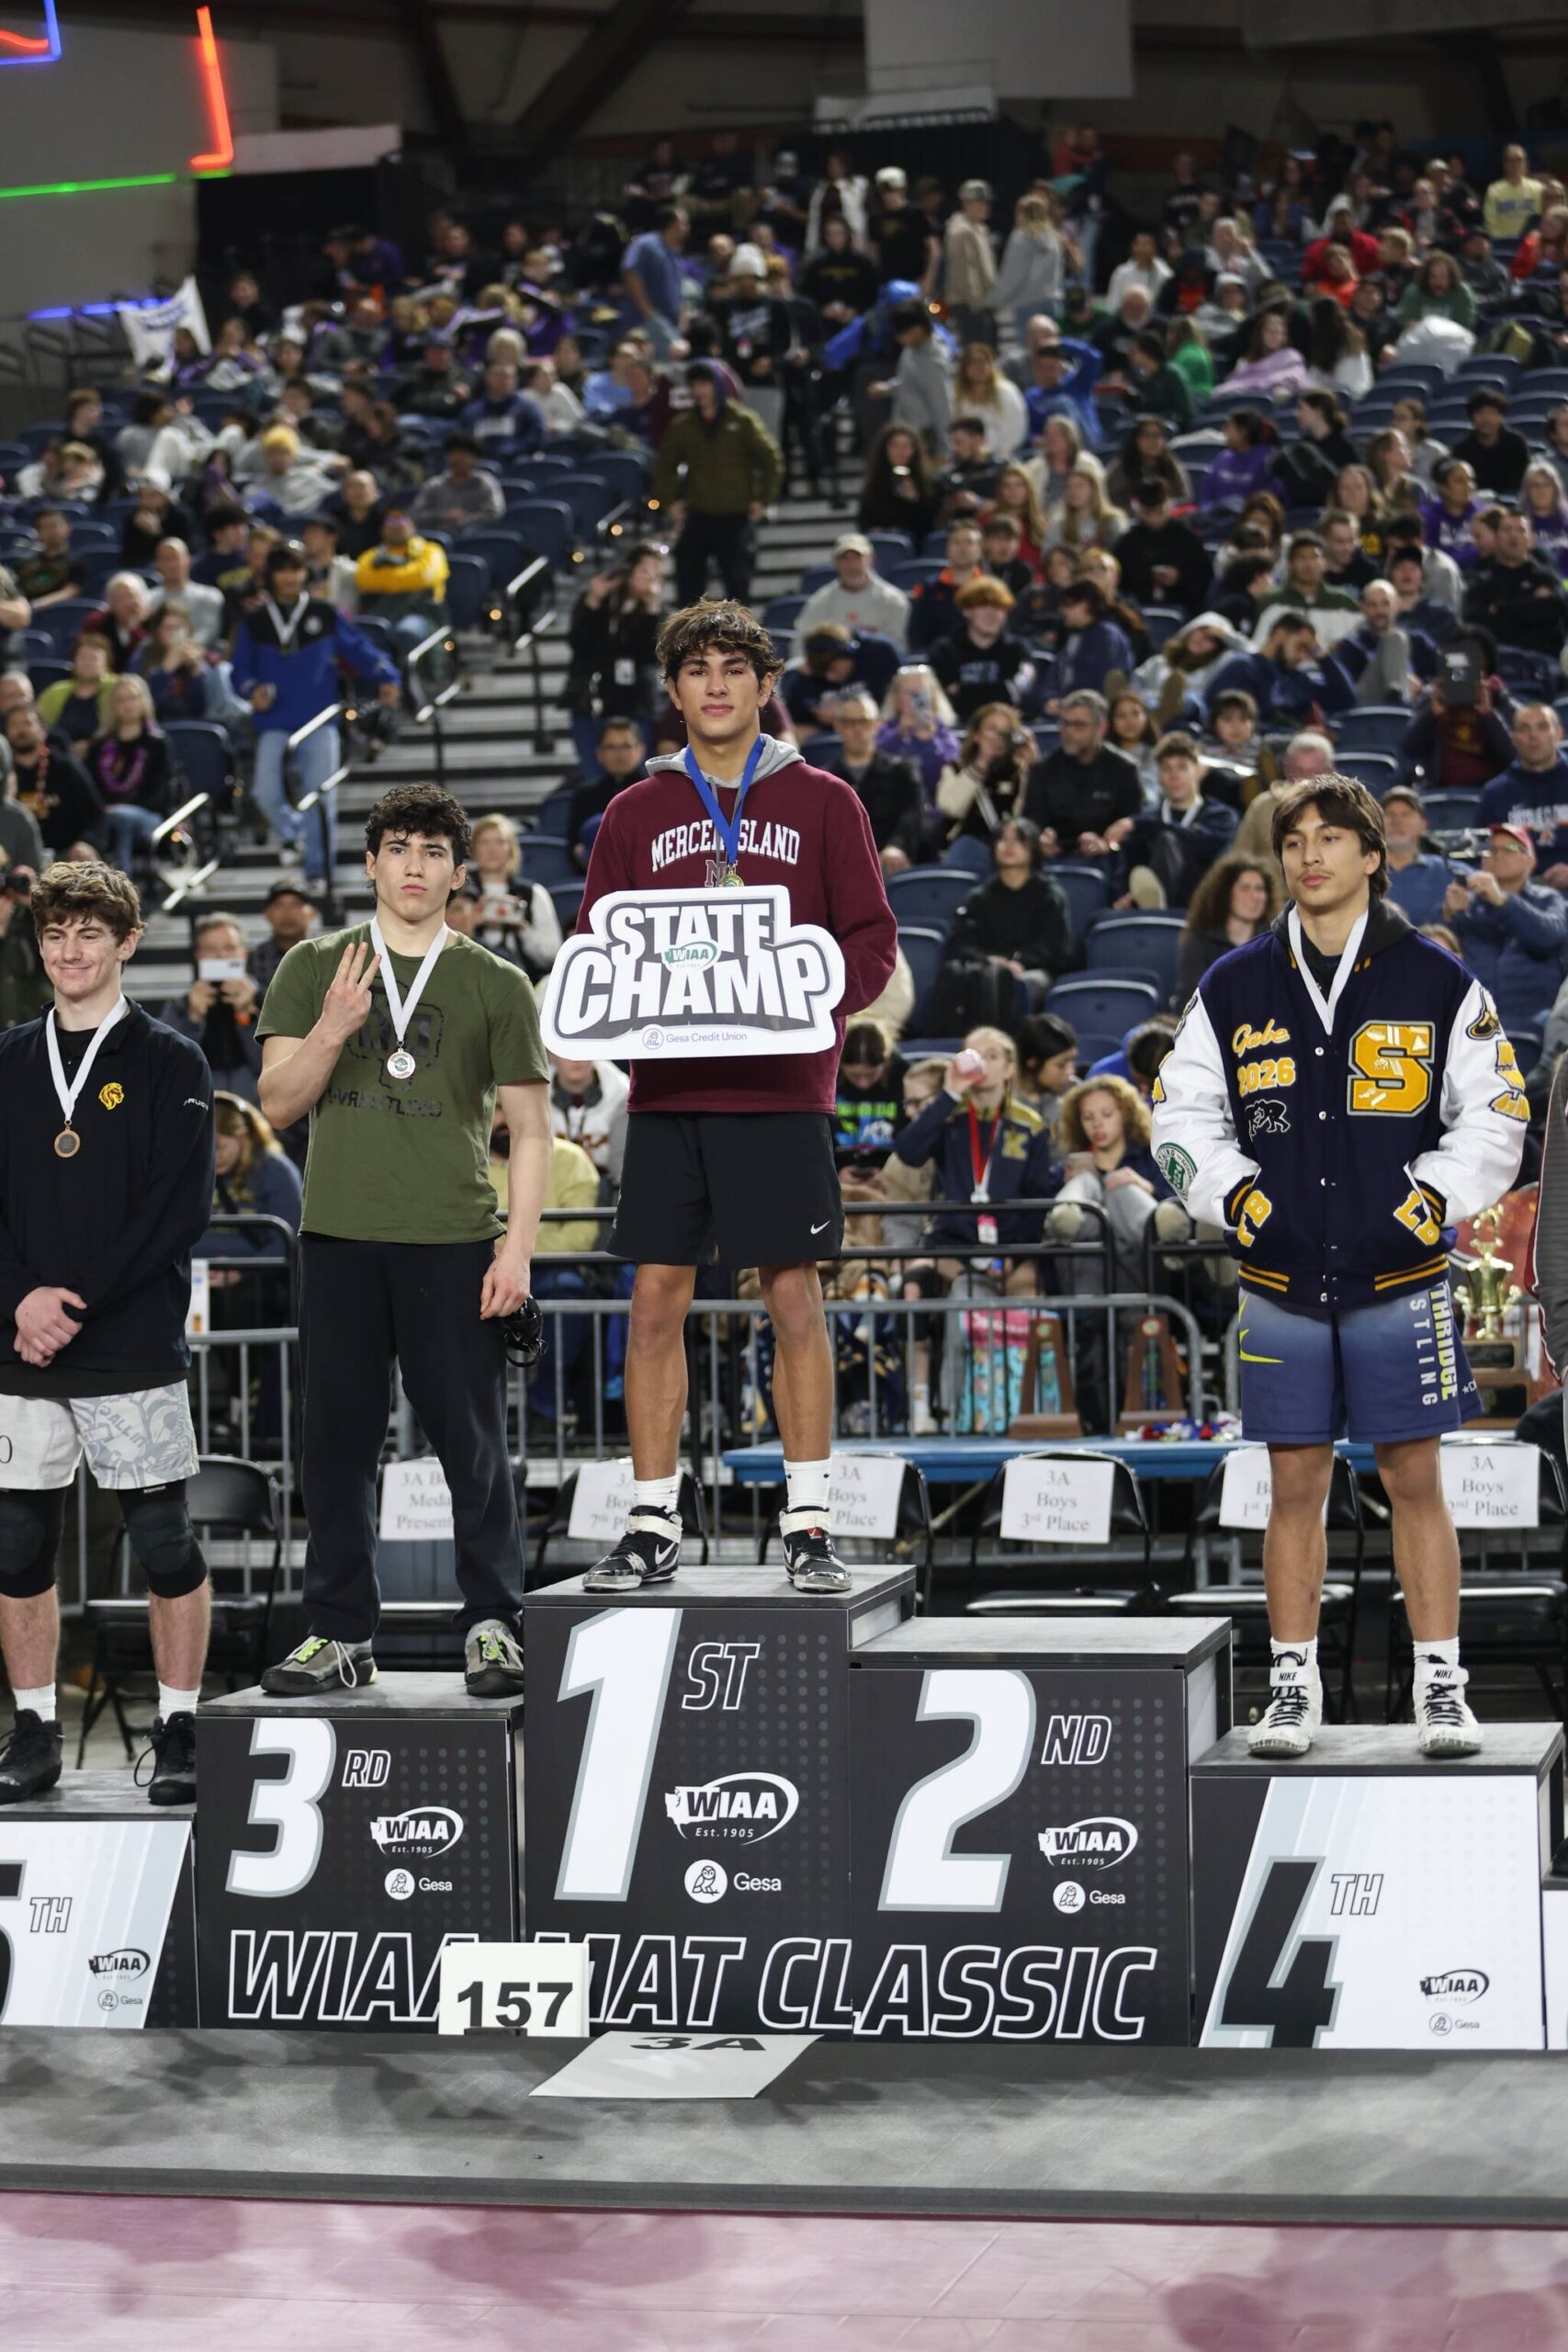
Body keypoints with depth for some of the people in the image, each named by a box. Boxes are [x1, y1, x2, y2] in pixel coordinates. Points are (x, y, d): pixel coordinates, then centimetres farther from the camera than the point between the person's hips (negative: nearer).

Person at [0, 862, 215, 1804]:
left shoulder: (171, 1063, 0)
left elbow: (180, 1209, -8)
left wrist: (78, 1299, -14)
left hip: (135, 1347, -4)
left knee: (166, 1544, -1)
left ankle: (181, 1732, 8)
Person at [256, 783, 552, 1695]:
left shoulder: (496, 986, 7)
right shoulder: (314, 969, 10)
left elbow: (531, 1129, 5)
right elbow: (279, 1103, 6)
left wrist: (517, 1248, -6)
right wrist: (333, 1029, -12)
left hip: (454, 1241, -2)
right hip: (339, 1235, 2)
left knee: (473, 1439, -2)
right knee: (339, 1440, 5)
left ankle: (494, 1628, 7)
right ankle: (341, 1634, 12)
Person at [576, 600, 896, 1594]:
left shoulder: (822, 803, 7)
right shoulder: (637, 814, 12)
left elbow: (873, 944, 4)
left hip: (780, 1092, -2)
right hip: (667, 1091, 2)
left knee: (795, 1299, -1)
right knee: (657, 1299, 1)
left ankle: (810, 1525, 5)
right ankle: (654, 1525, 7)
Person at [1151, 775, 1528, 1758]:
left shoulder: (1437, 983, 1)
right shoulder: (1235, 987, 7)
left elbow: (1496, 1115, 4)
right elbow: (1181, 1114, 11)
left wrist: (1430, 1204, -9)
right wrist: (1236, 1200, -3)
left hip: (1401, 1277, -2)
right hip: (1283, 1279, 2)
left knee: (1416, 1479, -1)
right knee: (1296, 1483, 5)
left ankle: (1442, 1687, 6)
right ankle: (1293, 1687, 13)